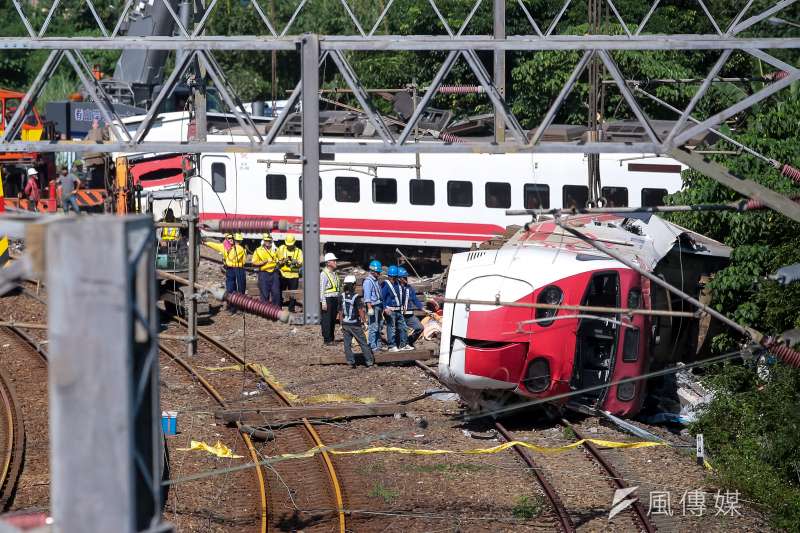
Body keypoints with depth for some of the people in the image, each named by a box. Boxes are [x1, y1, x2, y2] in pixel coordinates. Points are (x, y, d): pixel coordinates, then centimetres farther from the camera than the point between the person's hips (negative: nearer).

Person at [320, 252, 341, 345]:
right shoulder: (324, 274, -8)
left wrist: (339, 302, 19)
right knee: (326, 320, -7)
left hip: (335, 299, 7)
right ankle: (327, 340, -5)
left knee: (333, 320, 9)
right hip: (327, 299, -7)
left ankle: (331, 339, 15)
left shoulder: (335, 274, 16)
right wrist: (323, 303, -17)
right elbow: (321, 289, -12)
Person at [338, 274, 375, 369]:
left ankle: (351, 362, 5)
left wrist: (341, 324, 14)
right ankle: (369, 361, 9)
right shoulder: (356, 297, -13)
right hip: (355, 324, -4)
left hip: (345, 324, 4)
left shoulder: (342, 297, 0)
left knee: (347, 344, 7)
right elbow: (360, 310, -13)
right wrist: (363, 322, -4)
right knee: (363, 343, 5)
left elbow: (340, 312, 6)